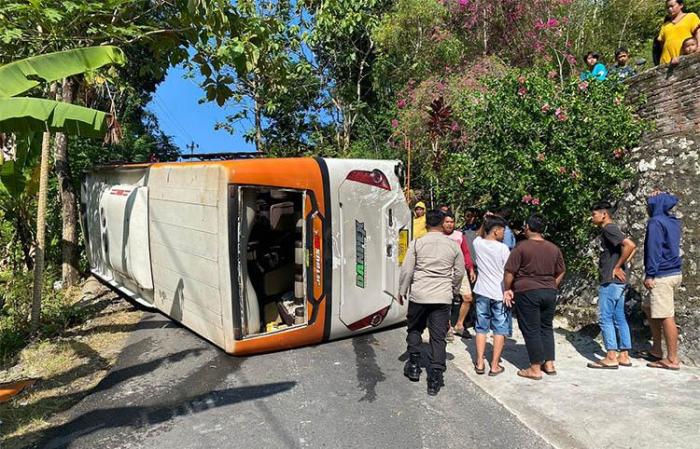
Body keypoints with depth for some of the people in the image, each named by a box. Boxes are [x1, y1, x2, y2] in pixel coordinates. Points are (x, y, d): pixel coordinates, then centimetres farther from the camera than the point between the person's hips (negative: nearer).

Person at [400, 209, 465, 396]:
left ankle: (414, 366, 25)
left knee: (414, 330, 20)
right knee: (438, 337, 5)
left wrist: (402, 291, 9)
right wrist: (453, 290, 25)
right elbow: (459, 272, 10)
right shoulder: (453, 246, 3)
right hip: (443, 297, 1)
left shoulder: (416, 244, -3)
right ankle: (435, 378, 6)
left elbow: (406, 270, -4)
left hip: (418, 295, -1)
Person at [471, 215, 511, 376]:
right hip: (499, 294, -4)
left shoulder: (477, 243, -3)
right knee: (500, 330, 8)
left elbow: (480, 235, 23)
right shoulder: (503, 248, -14)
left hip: (482, 292, 4)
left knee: (481, 328, 13)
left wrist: (486, 222, 13)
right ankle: (494, 366, 11)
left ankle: (480, 363, 15)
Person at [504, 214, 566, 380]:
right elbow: (561, 272, 14)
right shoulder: (554, 248, 6)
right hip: (549, 293, 5)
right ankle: (549, 364, 22)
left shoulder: (522, 247, -11)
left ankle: (535, 368, 7)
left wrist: (507, 289, 1)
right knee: (546, 327, 17)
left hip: (527, 293, -5)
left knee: (531, 330, 2)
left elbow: (509, 272, -11)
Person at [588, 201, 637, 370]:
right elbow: (630, 247, 22)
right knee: (619, 318, 11)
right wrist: (622, 265, 11)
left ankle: (611, 358, -3)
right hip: (618, 281, 10)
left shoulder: (609, 229, -12)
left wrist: (618, 266, -17)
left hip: (610, 281, -10)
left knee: (605, 318, -5)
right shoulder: (609, 230, 16)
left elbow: (630, 245, -25)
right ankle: (624, 355, 17)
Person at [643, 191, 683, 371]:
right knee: (649, 307, 19)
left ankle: (672, 359, 0)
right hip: (675, 273, 10)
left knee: (666, 317, -5)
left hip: (662, 276, -10)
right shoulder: (673, 221, 13)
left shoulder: (655, 222, -12)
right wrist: (661, 195, 20)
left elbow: (654, 250, -18)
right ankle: (657, 349, 24)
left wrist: (650, 275, -17)